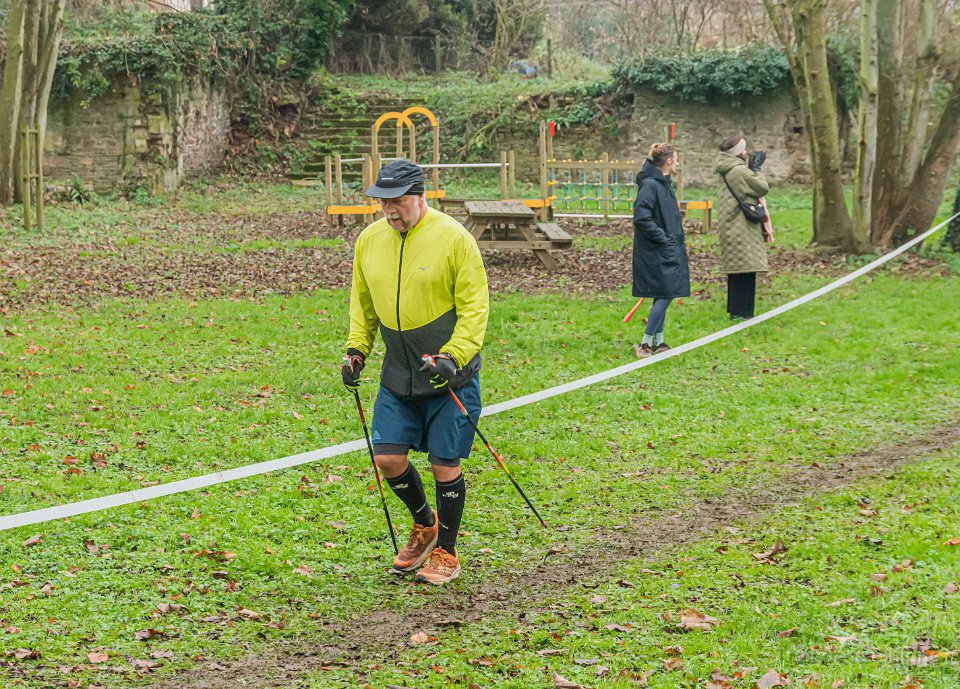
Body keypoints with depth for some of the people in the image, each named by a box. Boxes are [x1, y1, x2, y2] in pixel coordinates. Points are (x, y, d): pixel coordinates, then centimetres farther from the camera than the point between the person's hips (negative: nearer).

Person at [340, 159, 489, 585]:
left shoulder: (453, 238, -12)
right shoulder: (369, 240, 4)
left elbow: (474, 306, -11)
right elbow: (363, 303, 17)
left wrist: (452, 356, -21)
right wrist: (356, 348, 5)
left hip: (450, 374, -5)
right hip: (397, 374, 5)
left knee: (444, 465, 0)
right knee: (388, 456, -1)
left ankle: (446, 553, 19)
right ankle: (425, 524, 28)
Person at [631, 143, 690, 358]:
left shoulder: (664, 183, 13)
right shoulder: (649, 185, -18)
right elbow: (641, 219, -23)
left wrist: (677, 240, 13)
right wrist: (664, 239, -19)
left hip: (668, 251, 10)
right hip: (656, 252, -10)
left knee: (663, 296, 13)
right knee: (665, 294, -9)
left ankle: (658, 342, 19)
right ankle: (646, 343, -5)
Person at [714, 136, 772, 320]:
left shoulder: (726, 171, 13)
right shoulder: (740, 172, -18)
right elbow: (763, 188, -11)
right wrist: (756, 168, -1)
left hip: (731, 227, 10)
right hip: (741, 227, -10)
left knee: (736, 269, 15)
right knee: (745, 268, -6)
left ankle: (736, 309, 22)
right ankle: (741, 311, -4)